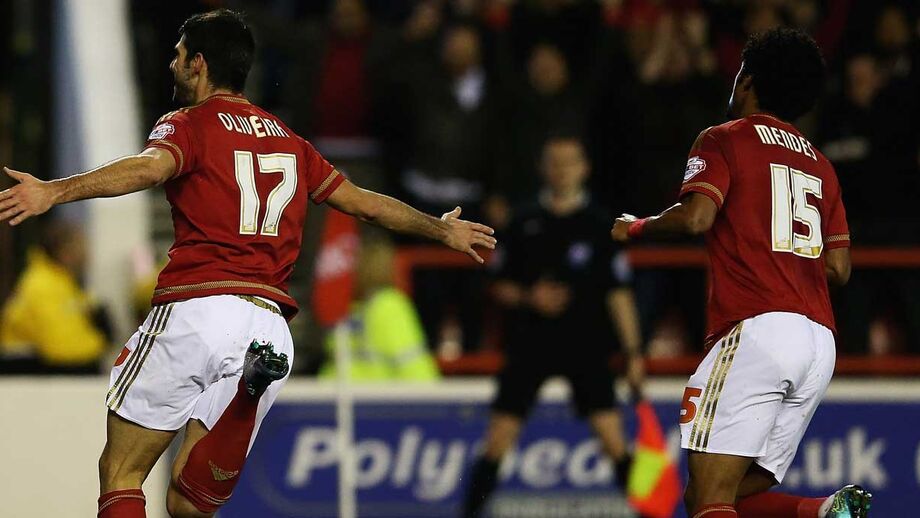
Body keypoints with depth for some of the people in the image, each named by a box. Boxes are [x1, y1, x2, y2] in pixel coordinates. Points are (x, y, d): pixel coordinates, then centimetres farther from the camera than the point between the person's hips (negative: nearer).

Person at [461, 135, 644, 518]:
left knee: (614, 440, -11)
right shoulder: (525, 223, 5)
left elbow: (618, 292, 1)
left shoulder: (600, 224, 1)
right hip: (530, 344, 1)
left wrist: (633, 351, -5)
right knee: (497, 441, -1)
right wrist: (529, 297, -12)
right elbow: (501, 286, 9)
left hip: (586, 346, -1)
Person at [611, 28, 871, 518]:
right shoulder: (820, 164, 24)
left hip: (756, 329, -7)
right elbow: (839, 268, 19)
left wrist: (635, 228, 7)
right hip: (820, 342, 7)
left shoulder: (724, 140, 5)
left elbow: (696, 216, -11)